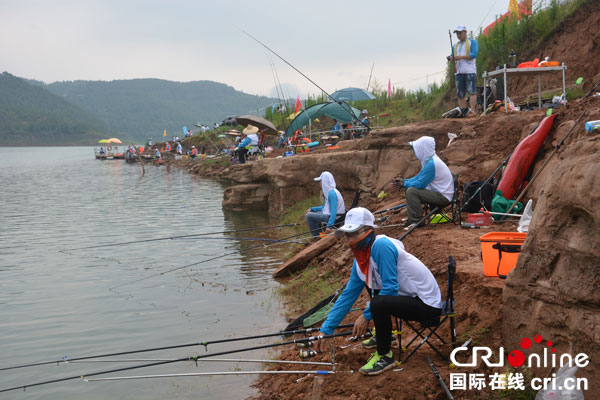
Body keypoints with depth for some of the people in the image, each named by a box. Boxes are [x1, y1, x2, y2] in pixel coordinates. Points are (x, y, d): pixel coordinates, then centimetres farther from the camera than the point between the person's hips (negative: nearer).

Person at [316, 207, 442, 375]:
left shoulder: (381, 246, -23)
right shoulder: (360, 260, 4)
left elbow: (390, 288, -23)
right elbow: (347, 295, 8)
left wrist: (366, 315, -15)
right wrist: (326, 330, 7)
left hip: (428, 305, -10)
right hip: (409, 296, 10)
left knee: (378, 303, -31)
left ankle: (385, 356, -8)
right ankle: (383, 334, 32)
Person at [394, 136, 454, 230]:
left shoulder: (431, 164, -23)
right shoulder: (429, 160, 10)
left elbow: (420, 184, -21)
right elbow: (419, 177, 19)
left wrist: (405, 184, -6)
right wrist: (404, 181, 6)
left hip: (443, 197, -11)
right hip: (439, 192, 11)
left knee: (411, 191, -22)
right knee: (410, 189, 17)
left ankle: (416, 222, -16)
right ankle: (412, 218, 22)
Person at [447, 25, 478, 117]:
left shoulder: (472, 42, 8)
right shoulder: (455, 46, 26)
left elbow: (474, 54, -7)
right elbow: (452, 57, 20)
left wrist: (461, 57, -13)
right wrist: (451, 58, -5)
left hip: (470, 71, -6)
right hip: (459, 72, 6)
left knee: (472, 91, -14)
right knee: (460, 94, 0)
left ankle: (472, 111, -18)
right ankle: (464, 112, 1)